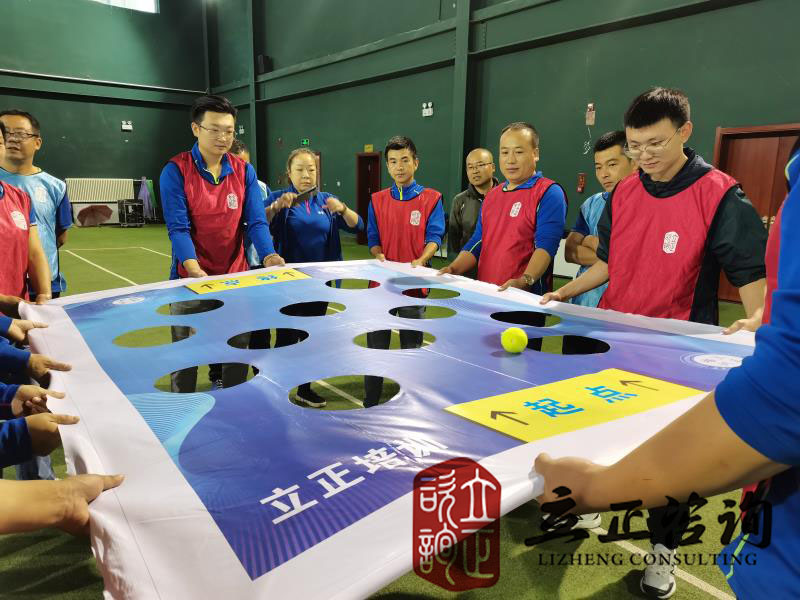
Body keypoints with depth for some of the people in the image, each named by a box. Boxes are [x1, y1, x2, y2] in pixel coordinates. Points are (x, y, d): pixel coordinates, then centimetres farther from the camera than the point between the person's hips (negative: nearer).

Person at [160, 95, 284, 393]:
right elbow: (178, 227, -16)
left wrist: (268, 256, -25)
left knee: (238, 349, 13)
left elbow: (256, 221, -6)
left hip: (236, 275, 3)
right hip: (192, 276, -3)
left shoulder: (244, 171, 1)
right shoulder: (176, 171, -9)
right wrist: (193, 268, -33)